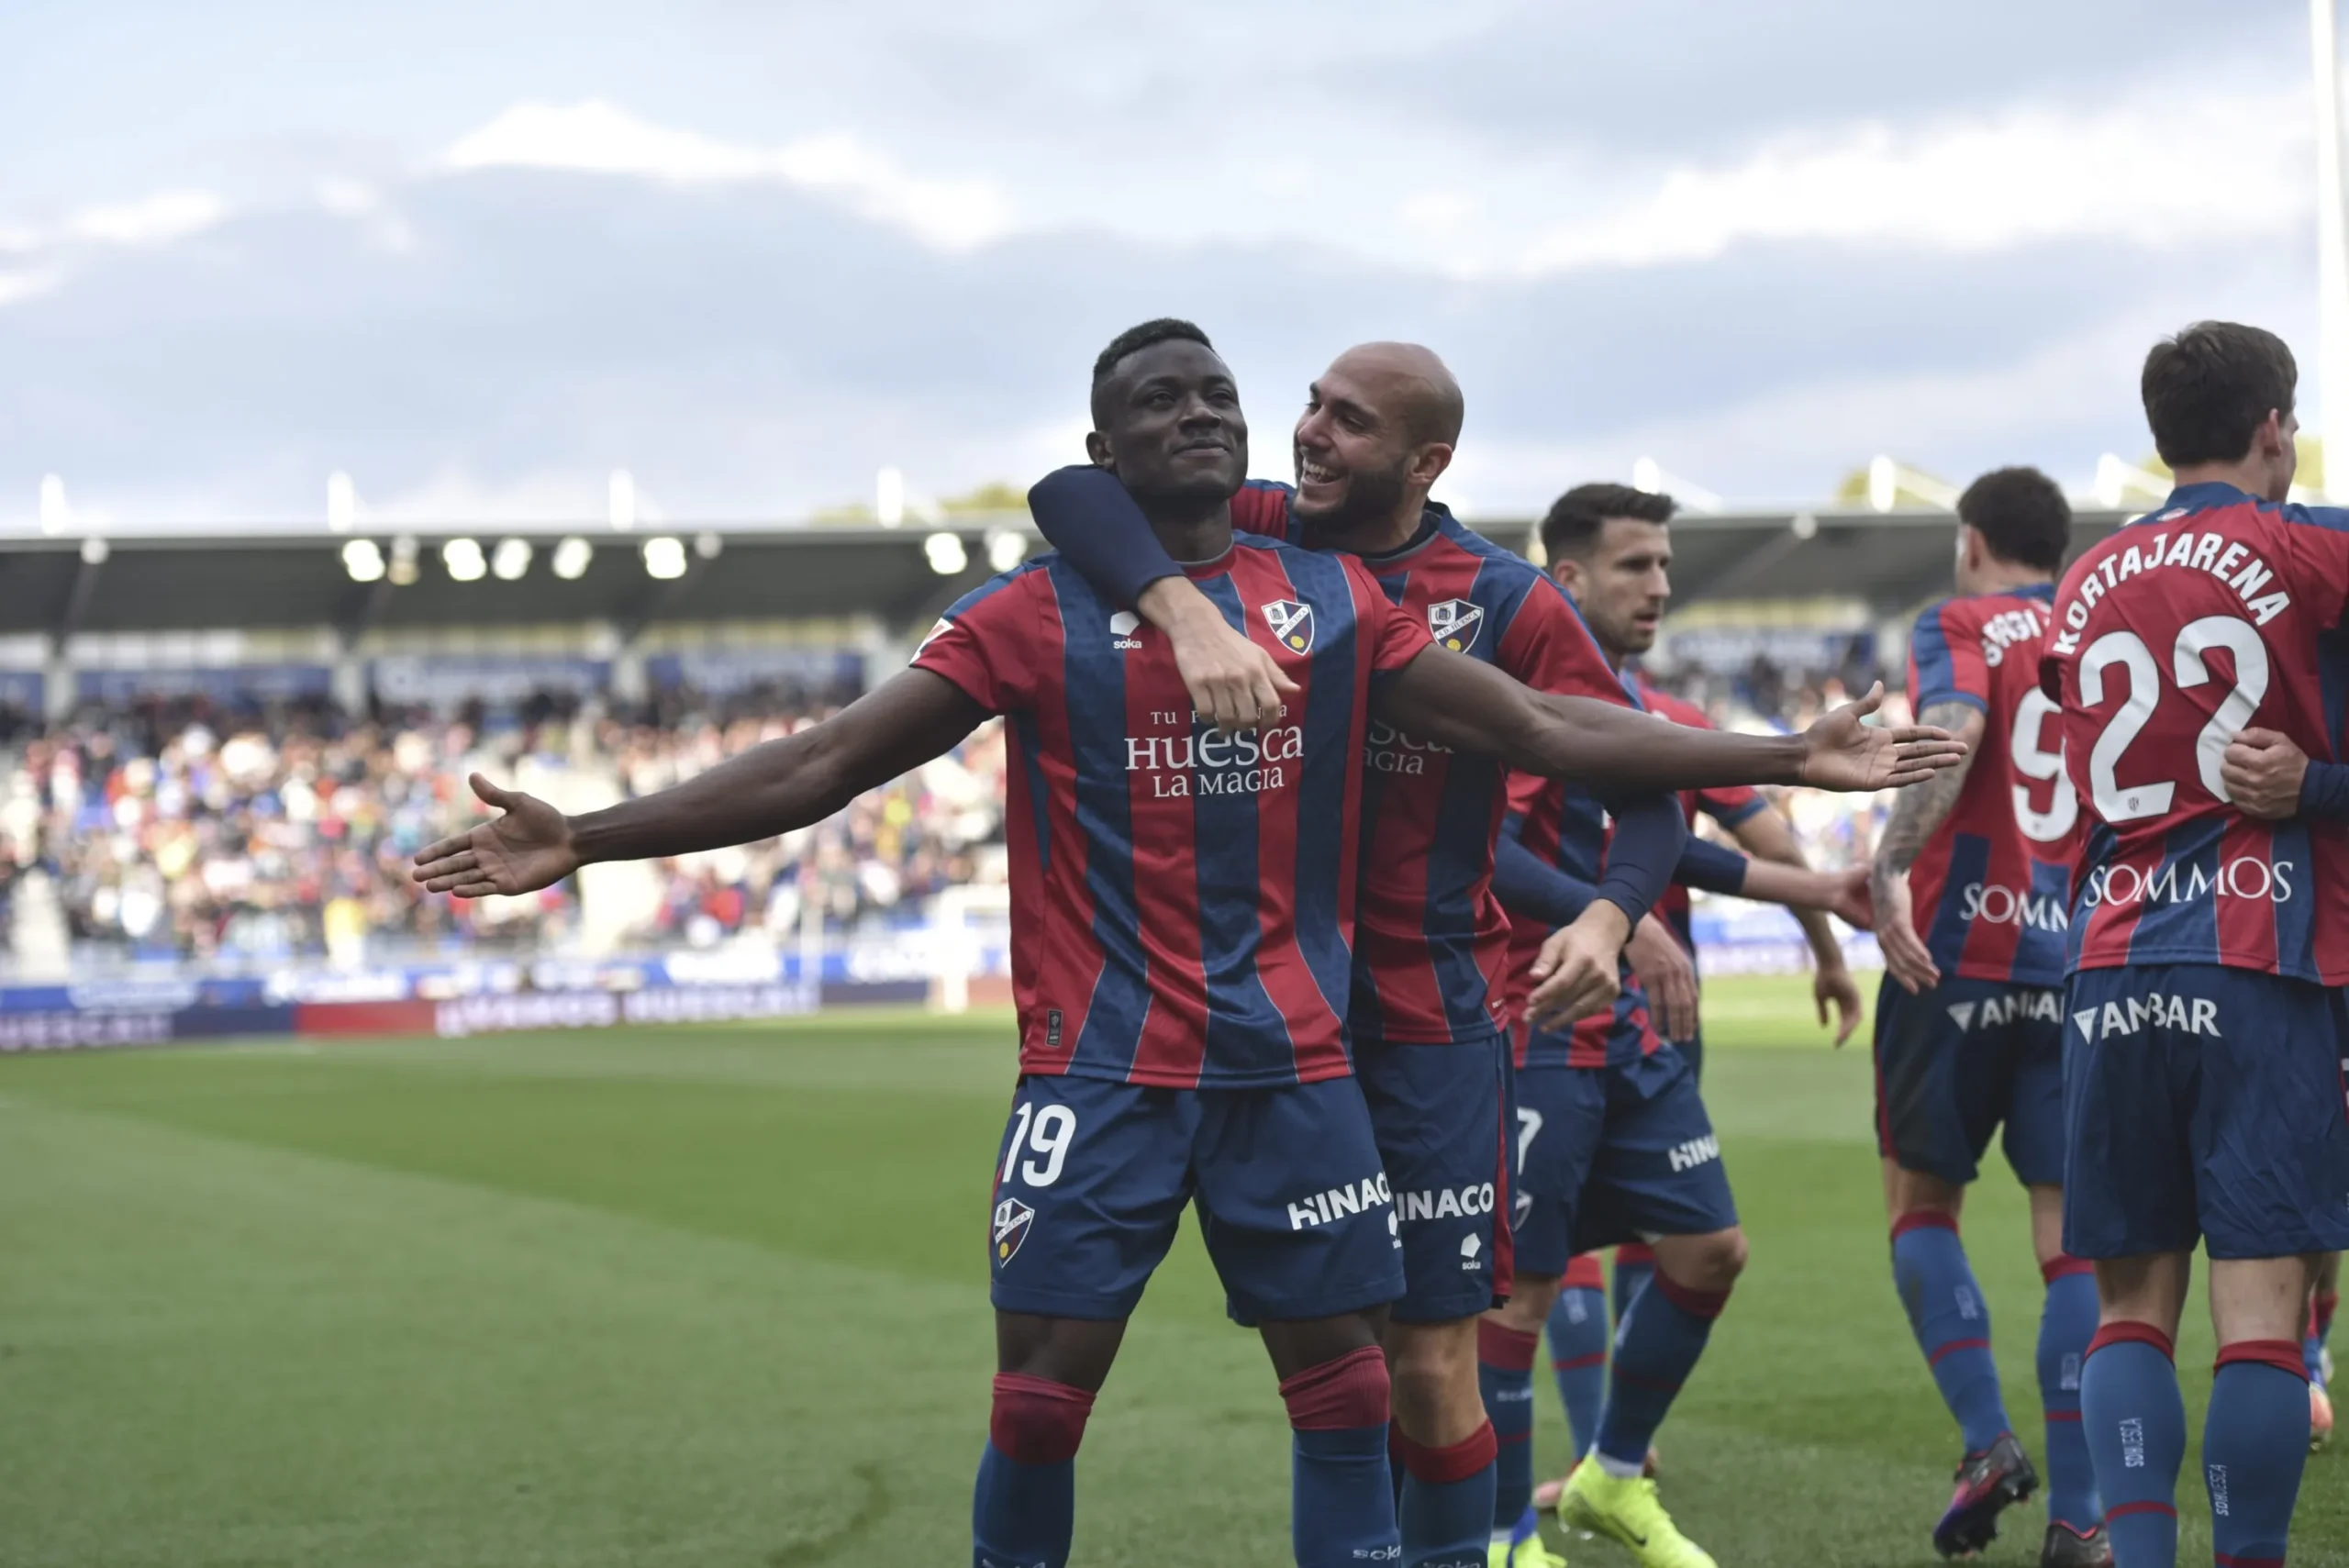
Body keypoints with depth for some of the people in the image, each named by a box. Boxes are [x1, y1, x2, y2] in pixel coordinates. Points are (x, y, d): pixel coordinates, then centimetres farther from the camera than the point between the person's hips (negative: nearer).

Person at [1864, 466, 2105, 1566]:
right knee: (2074, 1235, 2)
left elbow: (1950, 738, -21)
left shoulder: (1959, 628, 0)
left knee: (1920, 1204, 13)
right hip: (2084, 968, 3)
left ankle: (1986, 1442, -3)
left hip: (1960, 953, -3)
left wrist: (1889, 870, -28)